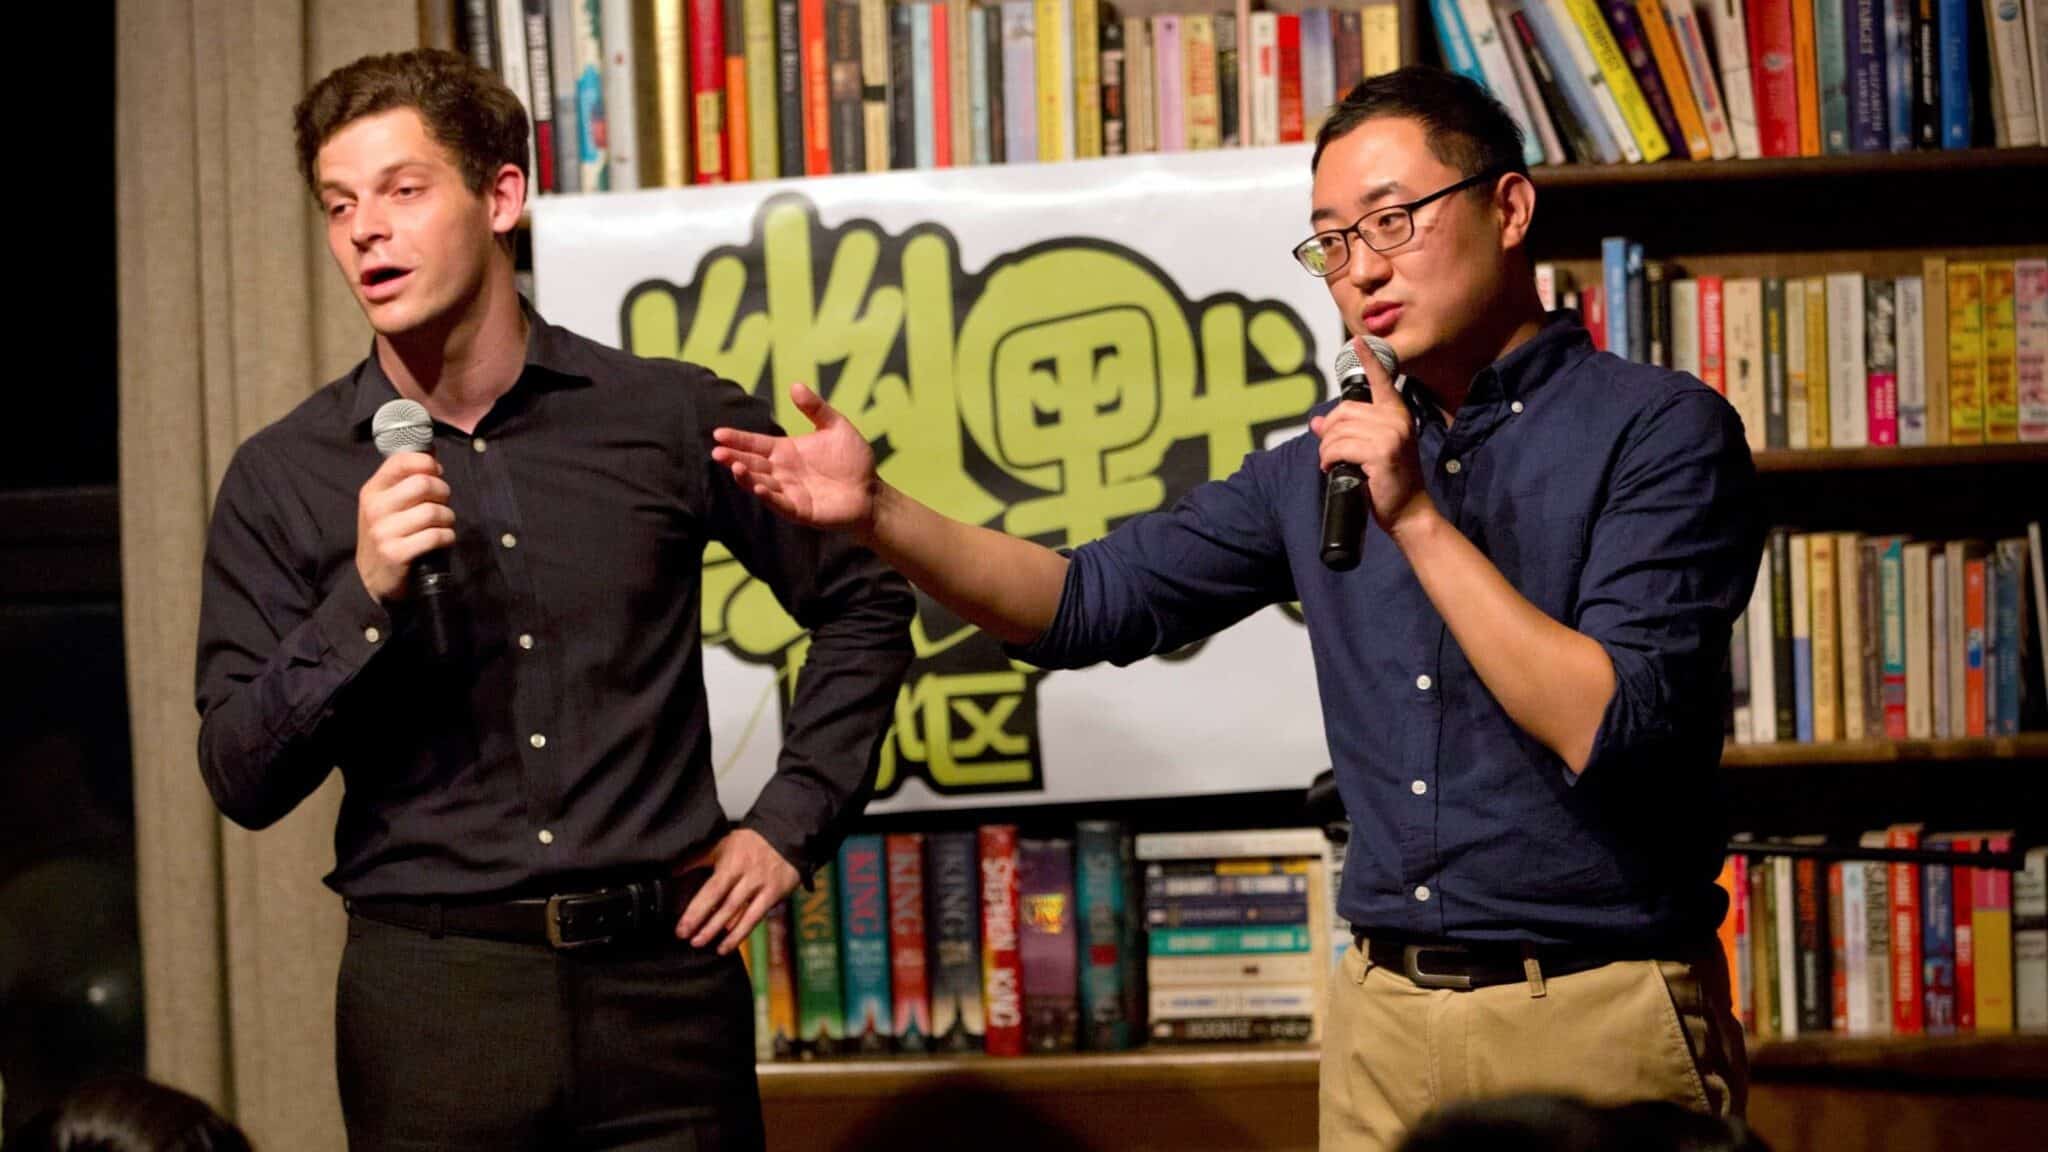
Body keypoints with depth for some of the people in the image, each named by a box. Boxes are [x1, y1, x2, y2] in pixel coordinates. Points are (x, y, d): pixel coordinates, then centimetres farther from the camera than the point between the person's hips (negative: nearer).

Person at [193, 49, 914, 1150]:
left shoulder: (669, 417, 3)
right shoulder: (282, 477, 2)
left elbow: (862, 604, 14)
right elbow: (242, 781, -2)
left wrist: (792, 821, 6)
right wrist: (363, 598, -15)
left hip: (662, 976, 0)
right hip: (431, 993, 0)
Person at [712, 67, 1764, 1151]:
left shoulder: (1659, 432, -8)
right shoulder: (1319, 468, 11)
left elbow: (1609, 732, -18)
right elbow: (1092, 600, 10)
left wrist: (1419, 520, -19)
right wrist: (879, 513, -3)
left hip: (1599, 1018, -6)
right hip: (1385, 1016, 6)